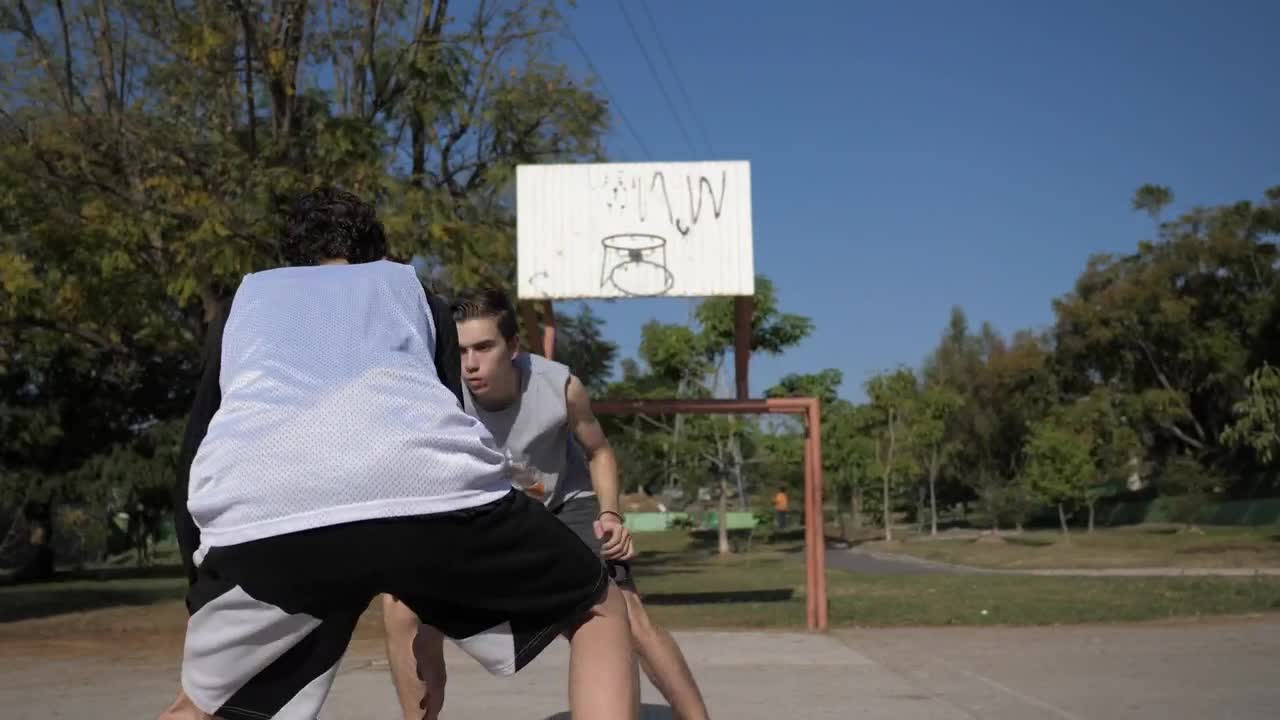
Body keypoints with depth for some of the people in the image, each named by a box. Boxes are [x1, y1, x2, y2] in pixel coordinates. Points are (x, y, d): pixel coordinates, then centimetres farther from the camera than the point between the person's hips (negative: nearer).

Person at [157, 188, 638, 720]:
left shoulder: (245, 298, 38)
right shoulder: (408, 284, 37)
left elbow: (194, 452, 35)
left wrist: (200, 594, 44)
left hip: (255, 513, 2)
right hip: (426, 486, -1)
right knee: (598, 611, 24)